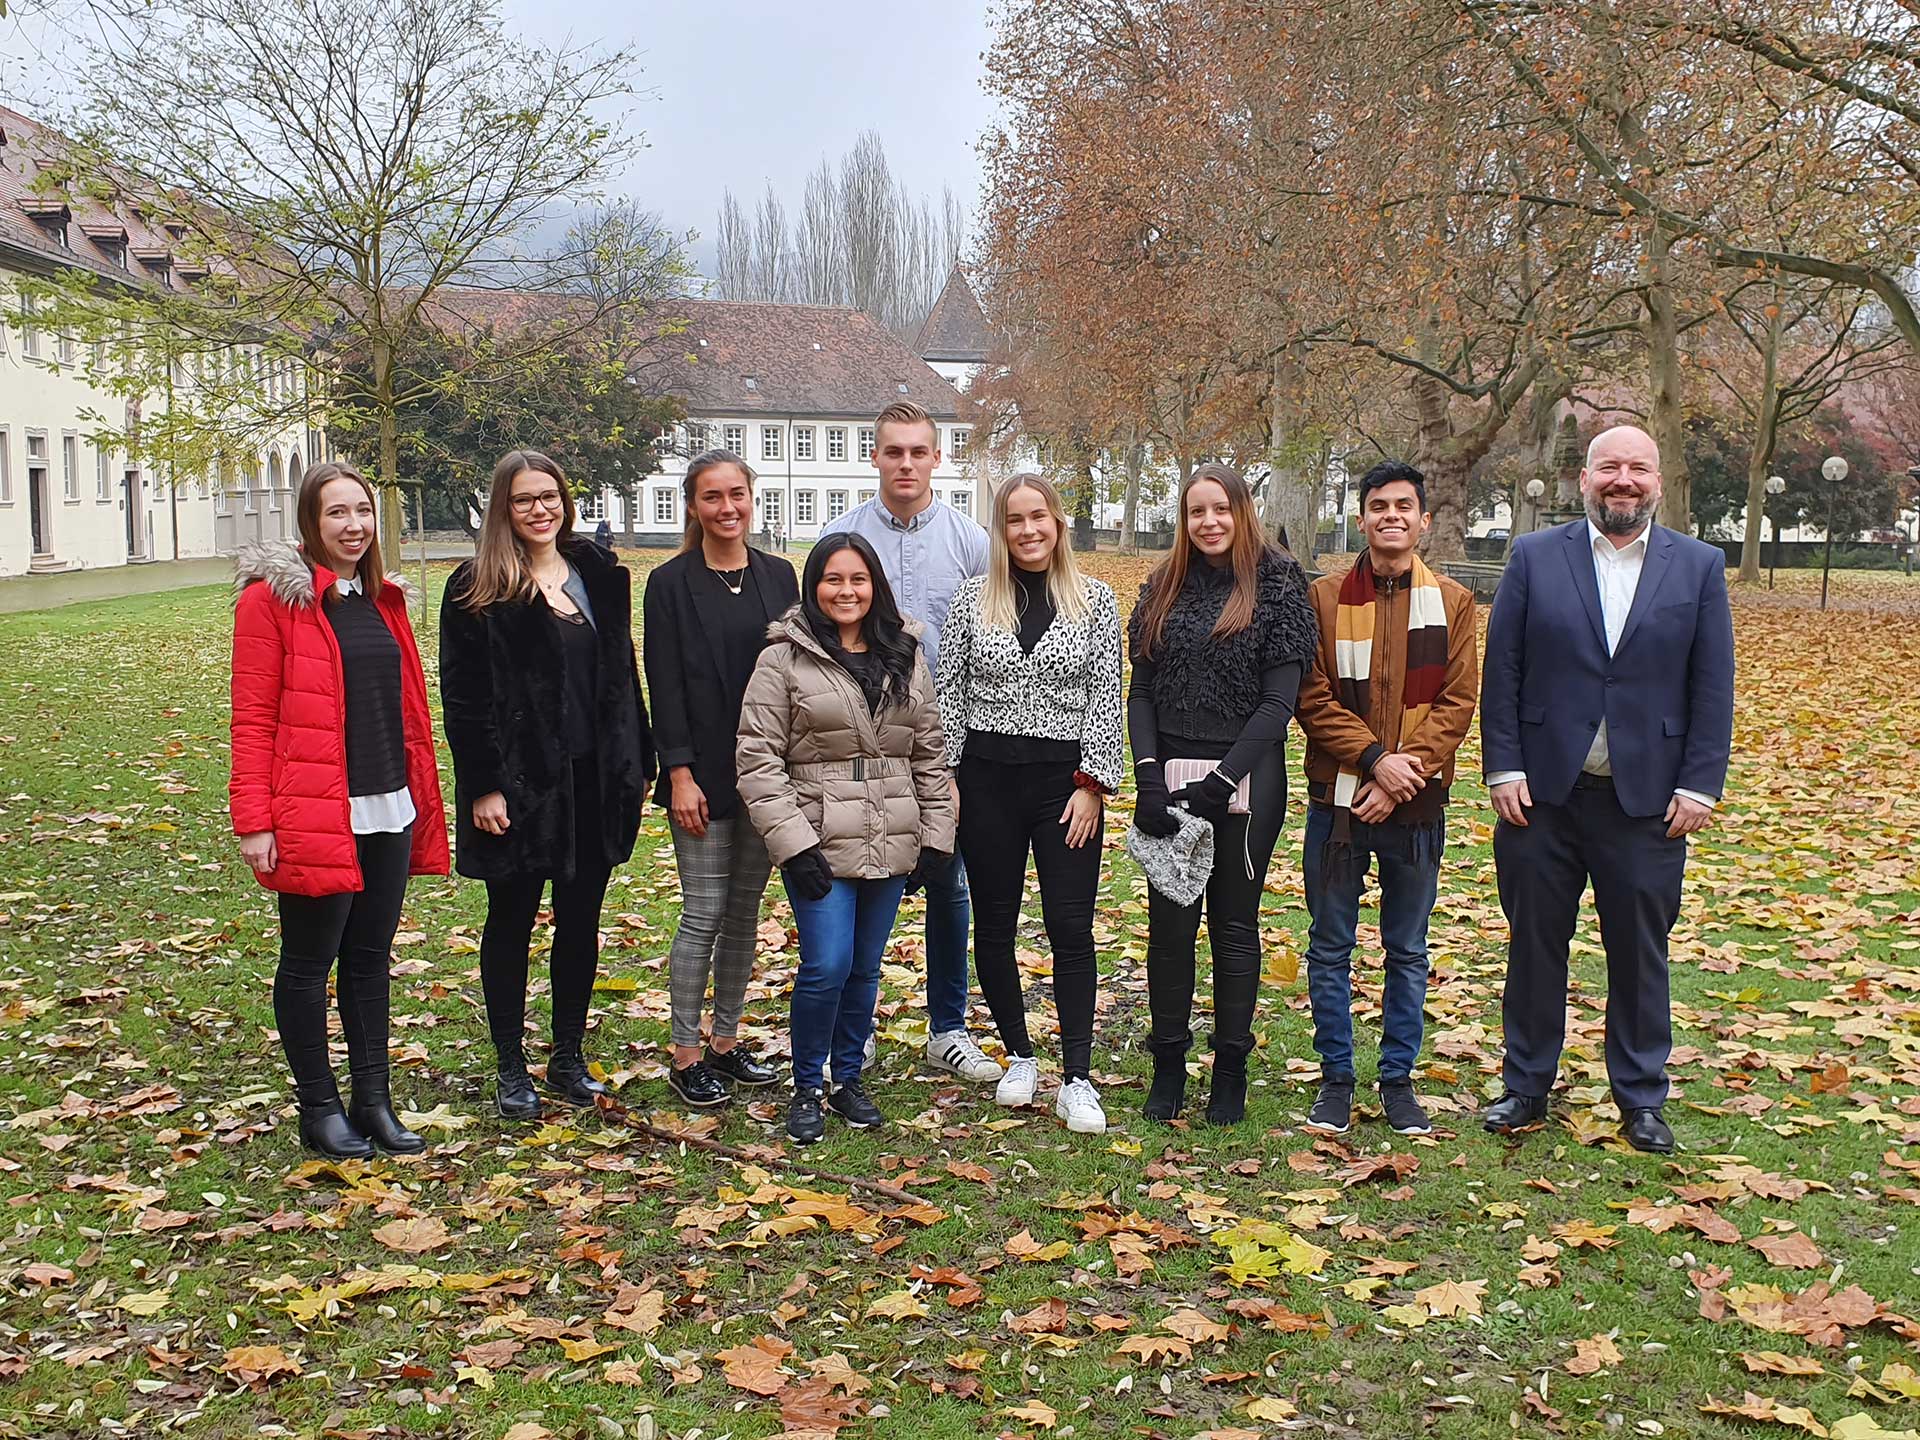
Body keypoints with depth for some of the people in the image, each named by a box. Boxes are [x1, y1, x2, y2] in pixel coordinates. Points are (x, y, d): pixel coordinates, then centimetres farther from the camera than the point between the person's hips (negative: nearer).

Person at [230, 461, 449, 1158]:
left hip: (388, 812, 6)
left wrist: (421, 796, 12)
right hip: (314, 814, -6)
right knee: (308, 963, 6)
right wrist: (254, 820, -15)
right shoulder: (273, 596, -7)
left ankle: (373, 1099, 23)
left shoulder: (382, 597, 13)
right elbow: (252, 719, -10)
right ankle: (319, 1107, 19)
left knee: (370, 956, 13)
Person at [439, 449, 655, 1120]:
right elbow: (463, 696, -9)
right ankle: (511, 1069, 18)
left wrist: (636, 763, 9)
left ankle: (569, 1058, 25)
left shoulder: (599, 575, 10)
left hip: (594, 781, 5)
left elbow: (623, 675, 13)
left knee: (581, 923, 12)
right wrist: (483, 784, -15)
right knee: (511, 923, 7)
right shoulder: (477, 589, -5)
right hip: (520, 783, -4)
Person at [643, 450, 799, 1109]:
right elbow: (665, 688, -7)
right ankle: (685, 1056, 10)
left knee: (745, 910, 11)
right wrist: (680, 774, -14)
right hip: (704, 771, -4)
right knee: (704, 913, -2)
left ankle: (726, 1041, 24)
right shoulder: (671, 583, -3)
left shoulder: (778, 576, 8)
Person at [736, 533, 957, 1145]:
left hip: (891, 843, 4)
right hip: (820, 843, -4)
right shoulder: (785, 658, -4)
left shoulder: (905, 656, 10)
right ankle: (806, 1088, 11)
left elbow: (930, 752, 13)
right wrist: (793, 842, -14)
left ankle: (848, 1079, 28)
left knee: (865, 967, 11)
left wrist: (936, 835, 7)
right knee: (827, 966, -10)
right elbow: (758, 758, -8)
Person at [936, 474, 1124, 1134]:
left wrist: (1092, 784, -6)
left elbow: (1105, 697, 0)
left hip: (1066, 777, -1)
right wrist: (946, 777, -1)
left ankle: (1076, 1080, 2)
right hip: (987, 775, 2)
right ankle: (1019, 1057, 25)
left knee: (1071, 927, -4)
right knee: (994, 925, 8)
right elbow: (948, 692, 5)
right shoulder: (973, 598, 3)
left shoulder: (1094, 599, 2)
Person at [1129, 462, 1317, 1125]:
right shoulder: (1163, 589, 9)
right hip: (1169, 775, 3)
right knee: (1169, 923, 6)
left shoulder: (1278, 586, -3)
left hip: (1245, 783, -3)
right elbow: (1139, 693, 6)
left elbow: (1279, 700, -8)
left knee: (1234, 925, 7)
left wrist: (1217, 783, -15)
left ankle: (1231, 1070, 18)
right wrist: (1148, 778, -8)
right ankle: (1168, 1066, 17)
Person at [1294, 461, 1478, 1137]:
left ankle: (1398, 1079, 22)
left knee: (1408, 950, 10)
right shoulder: (1324, 598, 2)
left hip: (1415, 805, 1)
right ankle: (1336, 1078, 19)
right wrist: (1376, 759, -15)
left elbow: (1457, 701, -2)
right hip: (1337, 799, 0)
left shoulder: (1452, 603, 4)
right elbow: (1313, 699, -4)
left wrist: (1402, 778, -13)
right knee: (1331, 947, 7)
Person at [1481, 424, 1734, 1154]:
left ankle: (1641, 1099, 24)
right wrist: (1503, 769, -6)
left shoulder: (1699, 566, 4)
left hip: (1647, 799, 0)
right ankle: (1527, 1086, 24)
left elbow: (1712, 687, 3)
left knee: (1641, 955, 10)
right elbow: (1501, 672, 0)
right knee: (1535, 946, 9)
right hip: (1542, 792, 0)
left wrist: (1700, 786, -4)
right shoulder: (1534, 557, 2)